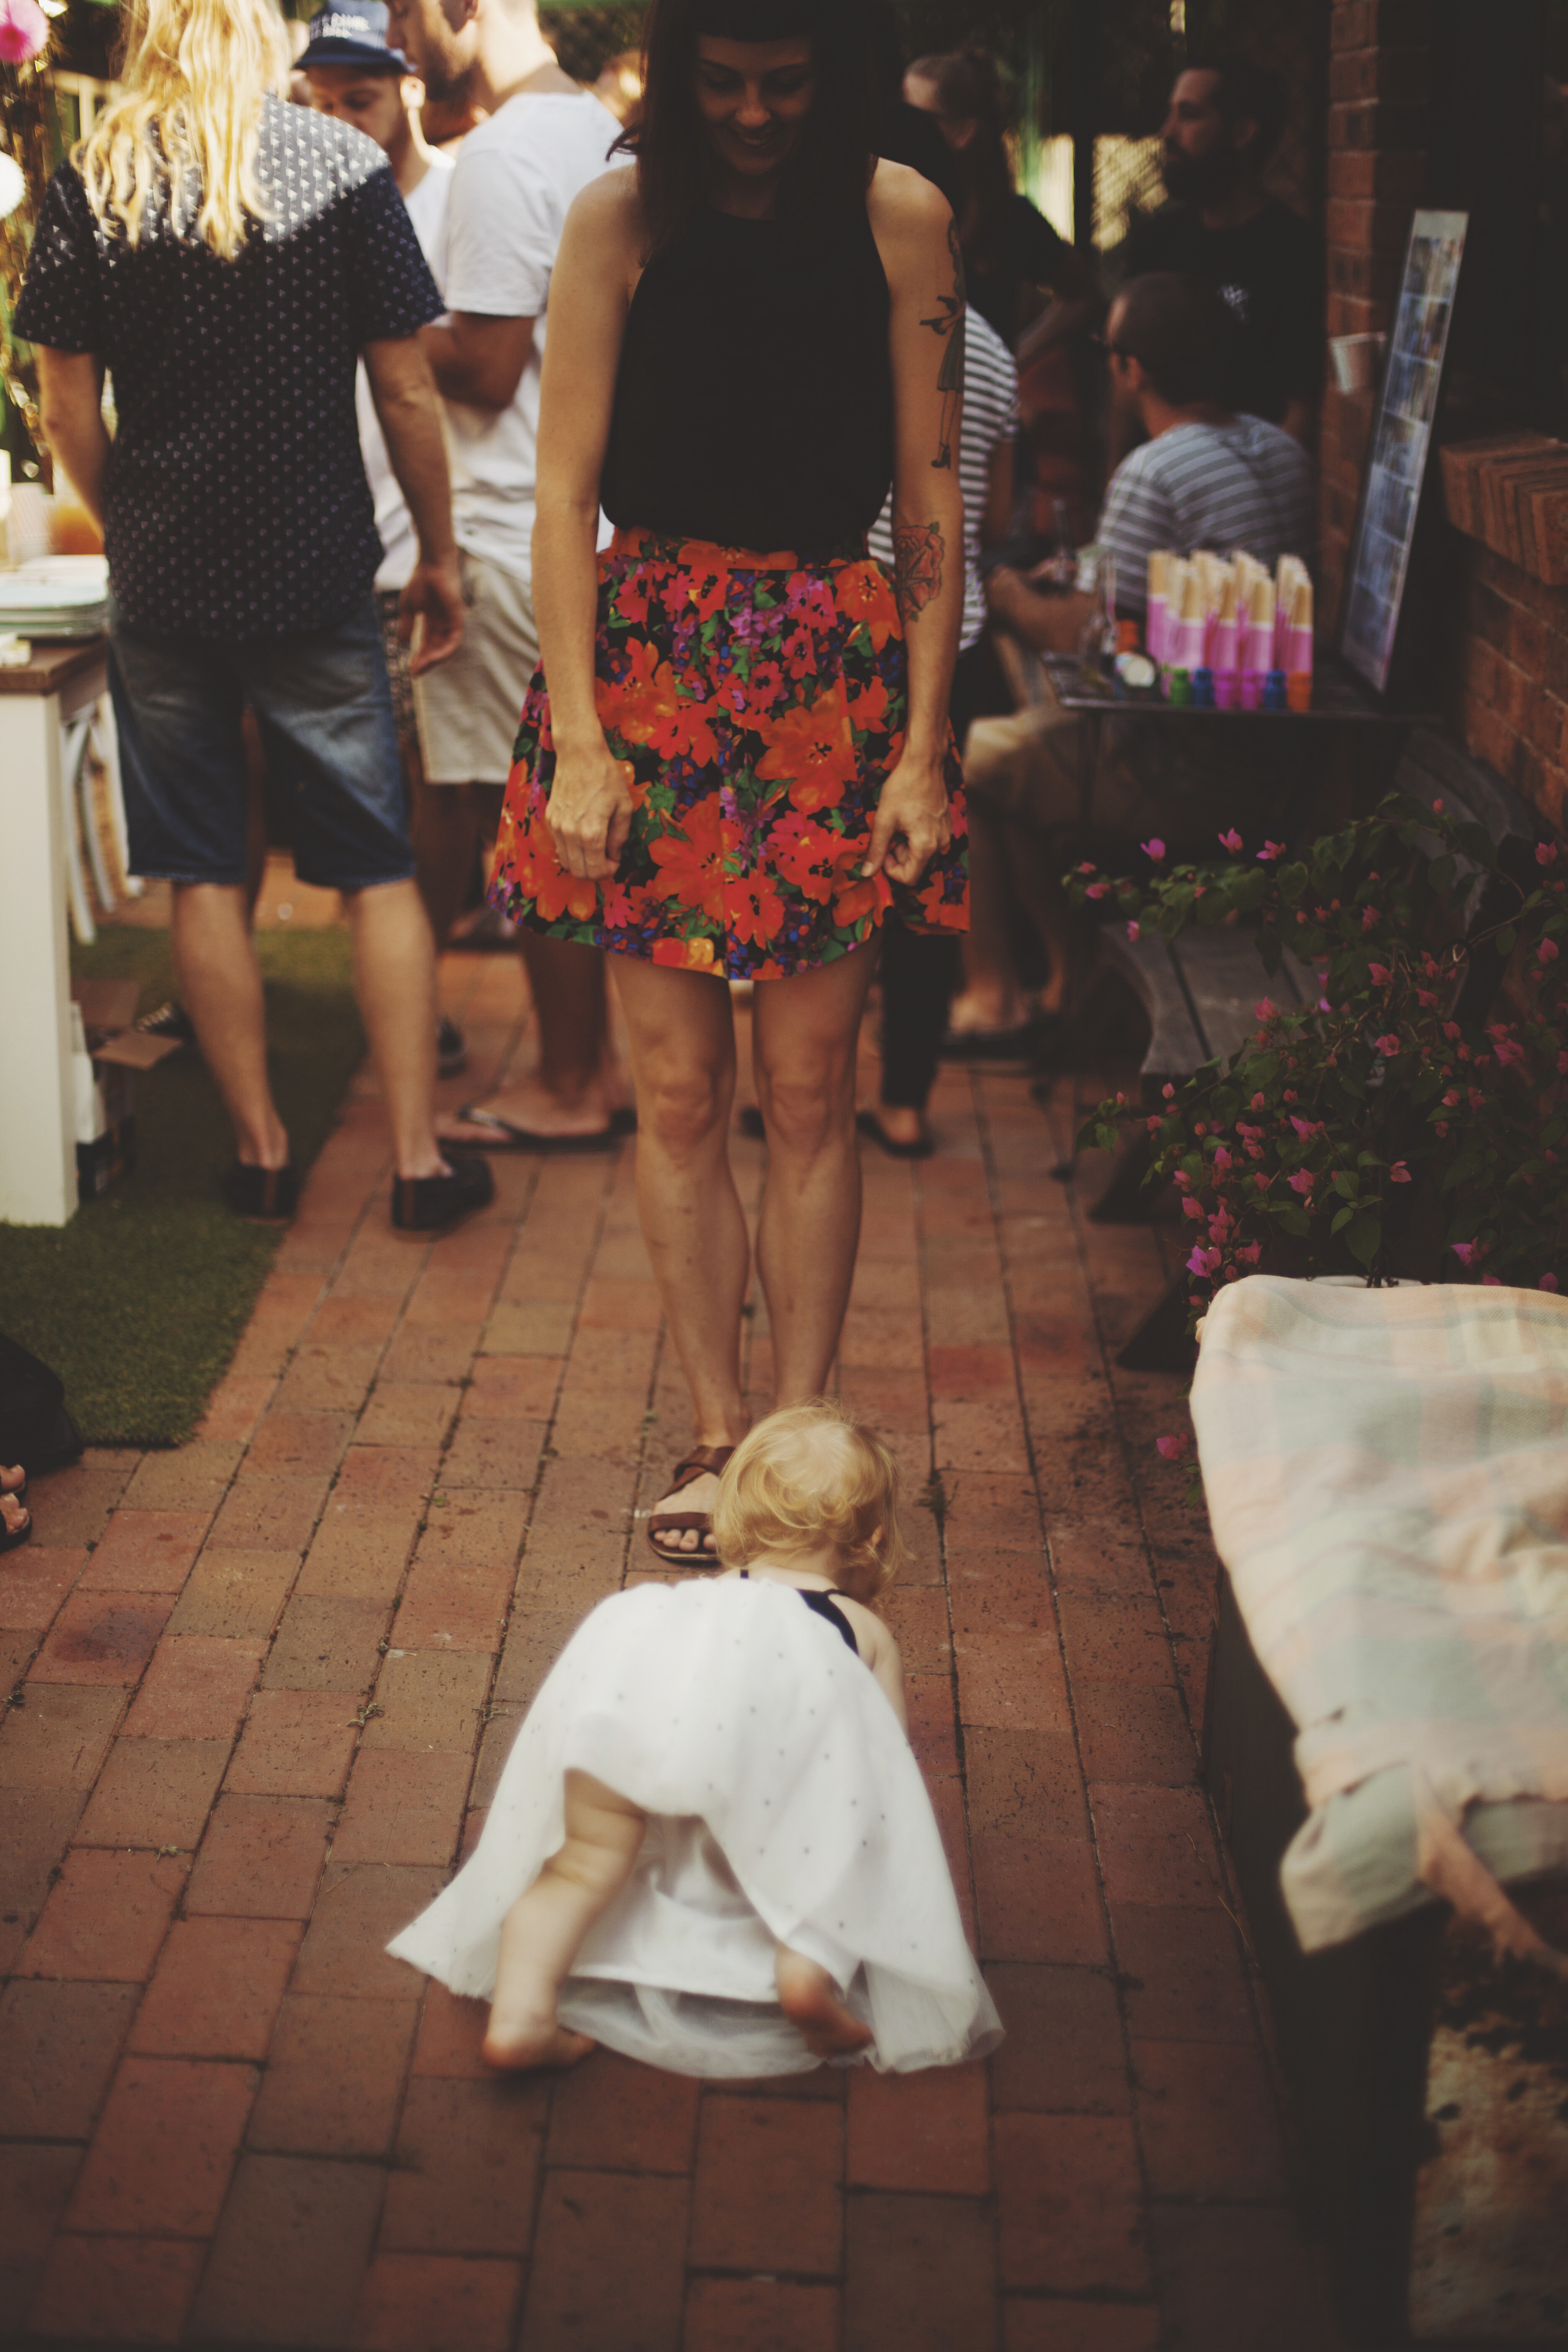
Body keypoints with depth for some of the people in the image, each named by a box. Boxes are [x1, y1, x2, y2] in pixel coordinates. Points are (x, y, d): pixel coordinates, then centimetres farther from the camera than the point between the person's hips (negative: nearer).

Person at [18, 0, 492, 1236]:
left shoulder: (91, 182, -1)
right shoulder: (342, 163, -4)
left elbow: (69, 413, 0)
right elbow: (408, 395, -3)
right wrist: (440, 553, 7)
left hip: (163, 580, 1)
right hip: (319, 575, -1)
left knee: (205, 873, 10)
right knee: (379, 869, 7)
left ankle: (261, 1146, 17)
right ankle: (419, 1158, 8)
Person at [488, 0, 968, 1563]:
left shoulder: (900, 219, -1)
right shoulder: (620, 218, -2)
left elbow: (932, 500, 0)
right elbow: (565, 493, -3)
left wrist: (922, 745, -5)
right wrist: (578, 741, -9)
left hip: (838, 683, 0)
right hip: (650, 669, 0)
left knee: (809, 1093, 3)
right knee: (679, 1092, 4)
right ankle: (716, 1440, 15)